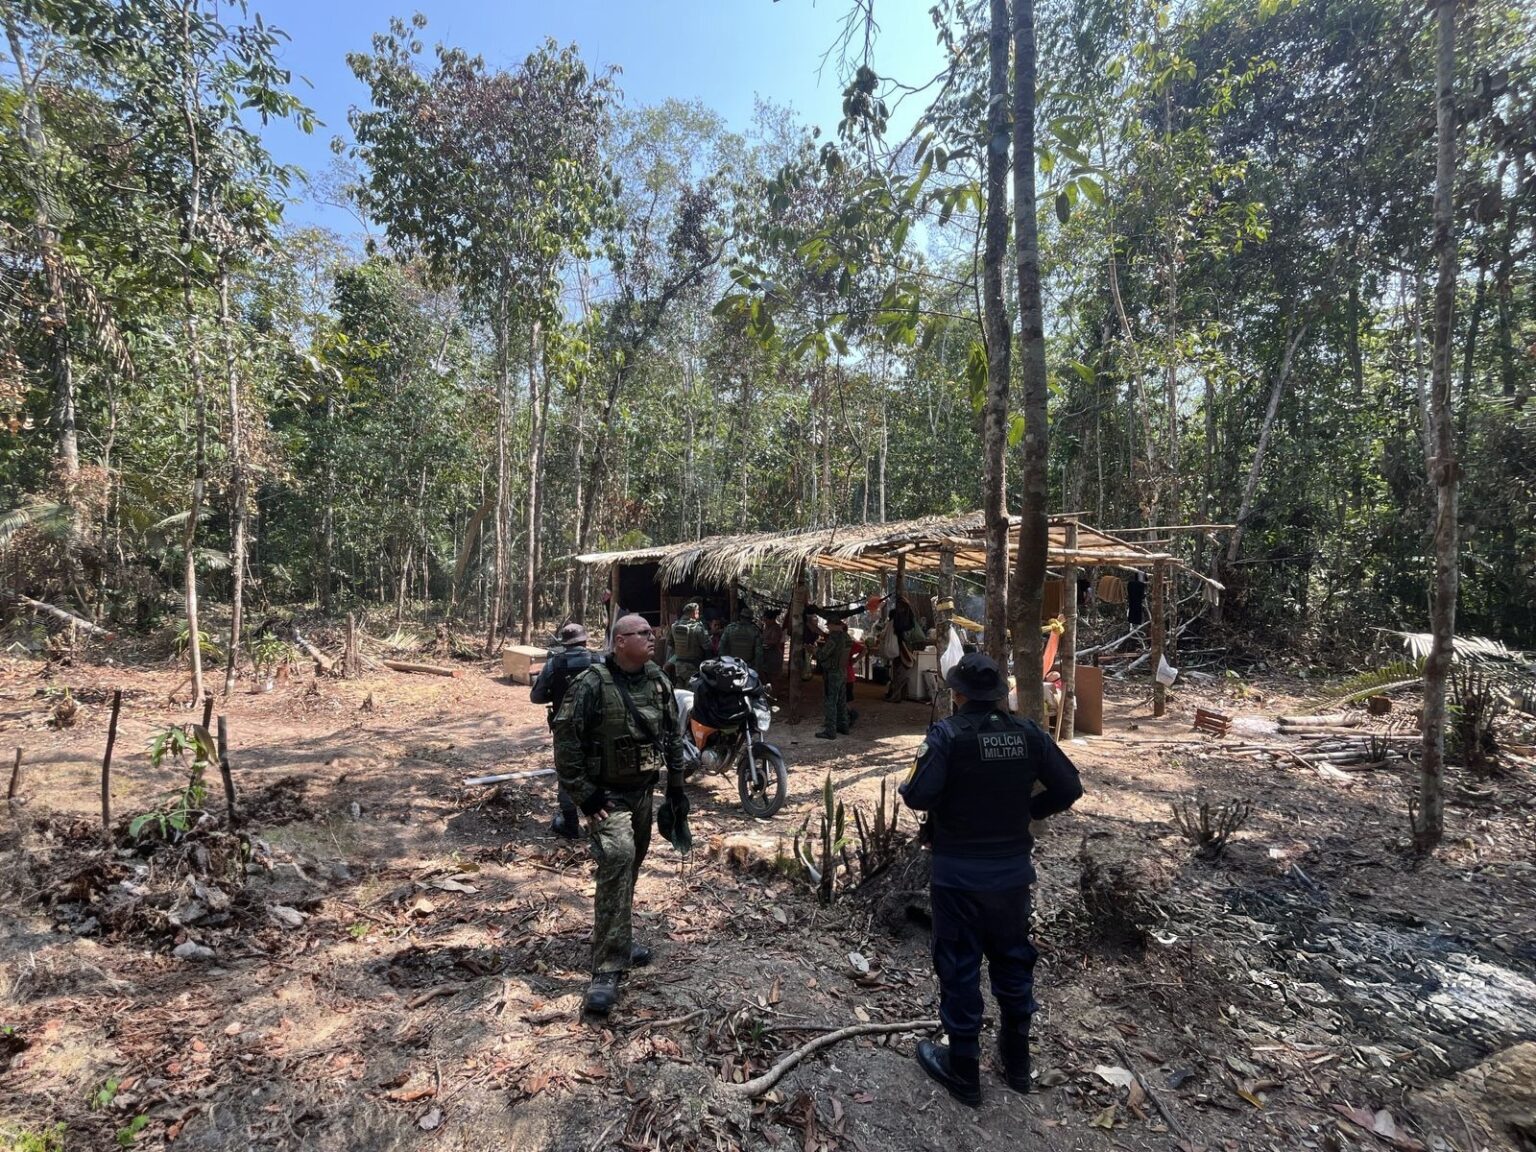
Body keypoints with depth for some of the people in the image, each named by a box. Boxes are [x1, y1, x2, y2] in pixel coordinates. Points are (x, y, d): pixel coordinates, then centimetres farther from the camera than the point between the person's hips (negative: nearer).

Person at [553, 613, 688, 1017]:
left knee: (630, 867, 18)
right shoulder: (593, 684, -17)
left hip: (644, 790, 7)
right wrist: (582, 793, -15)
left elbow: (672, 734, 12)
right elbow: (566, 737, -16)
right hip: (607, 793, -7)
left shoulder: (659, 681, 2)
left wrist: (676, 786, 12)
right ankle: (607, 969, -10)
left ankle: (618, 941, 38)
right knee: (617, 863, -18)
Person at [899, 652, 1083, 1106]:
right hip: (1013, 867, 5)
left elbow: (920, 796, -27)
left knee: (959, 966, 11)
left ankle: (963, 1072, 27)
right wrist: (1027, 809, 10)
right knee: (1012, 959, 22)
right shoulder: (1027, 733, -5)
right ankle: (1017, 1060, 40)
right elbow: (1068, 787, -1)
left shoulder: (947, 735, -20)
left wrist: (907, 786, -5)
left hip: (959, 872, -4)